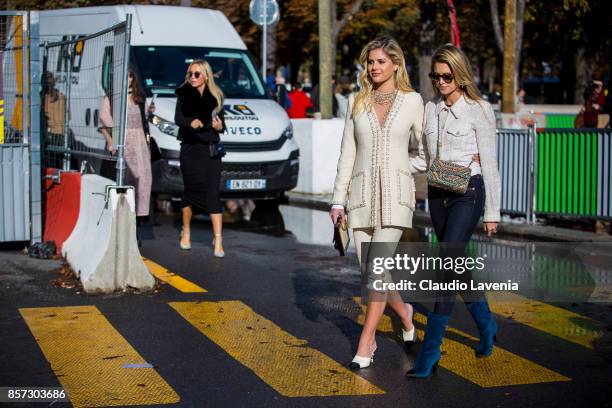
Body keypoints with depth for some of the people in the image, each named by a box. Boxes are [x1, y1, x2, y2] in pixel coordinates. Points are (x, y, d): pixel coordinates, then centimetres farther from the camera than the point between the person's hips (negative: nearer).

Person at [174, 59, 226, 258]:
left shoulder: (215, 96, 8)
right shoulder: (184, 93, 4)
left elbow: (221, 121, 14)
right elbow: (178, 118, -5)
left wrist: (220, 126, -9)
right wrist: (191, 122, -25)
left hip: (210, 149, 0)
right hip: (190, 149, 0)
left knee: (213, 193, -8)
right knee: (190, 190, 6)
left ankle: (218, 241, -11)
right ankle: (186, 232, 28)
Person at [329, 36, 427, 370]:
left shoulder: (412, 101, 2)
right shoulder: (357, 103, 8)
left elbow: (423, 154, 10)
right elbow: (347, 154, 8)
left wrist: (397, 167, 0)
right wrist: (338, 200, 4)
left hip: (395, 194, -3)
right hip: (362, 194, 3)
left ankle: (365, 345, -5)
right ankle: (404, 311, 38)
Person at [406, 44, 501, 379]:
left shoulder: (479, 111, -5)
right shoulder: (431, 109, 10)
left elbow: (489, 164, -4)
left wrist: (492, 212, -4)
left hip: (468, 191, -6)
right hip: (437, 194, 6)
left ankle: (430, 349, -13)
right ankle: (486, 326, 35)